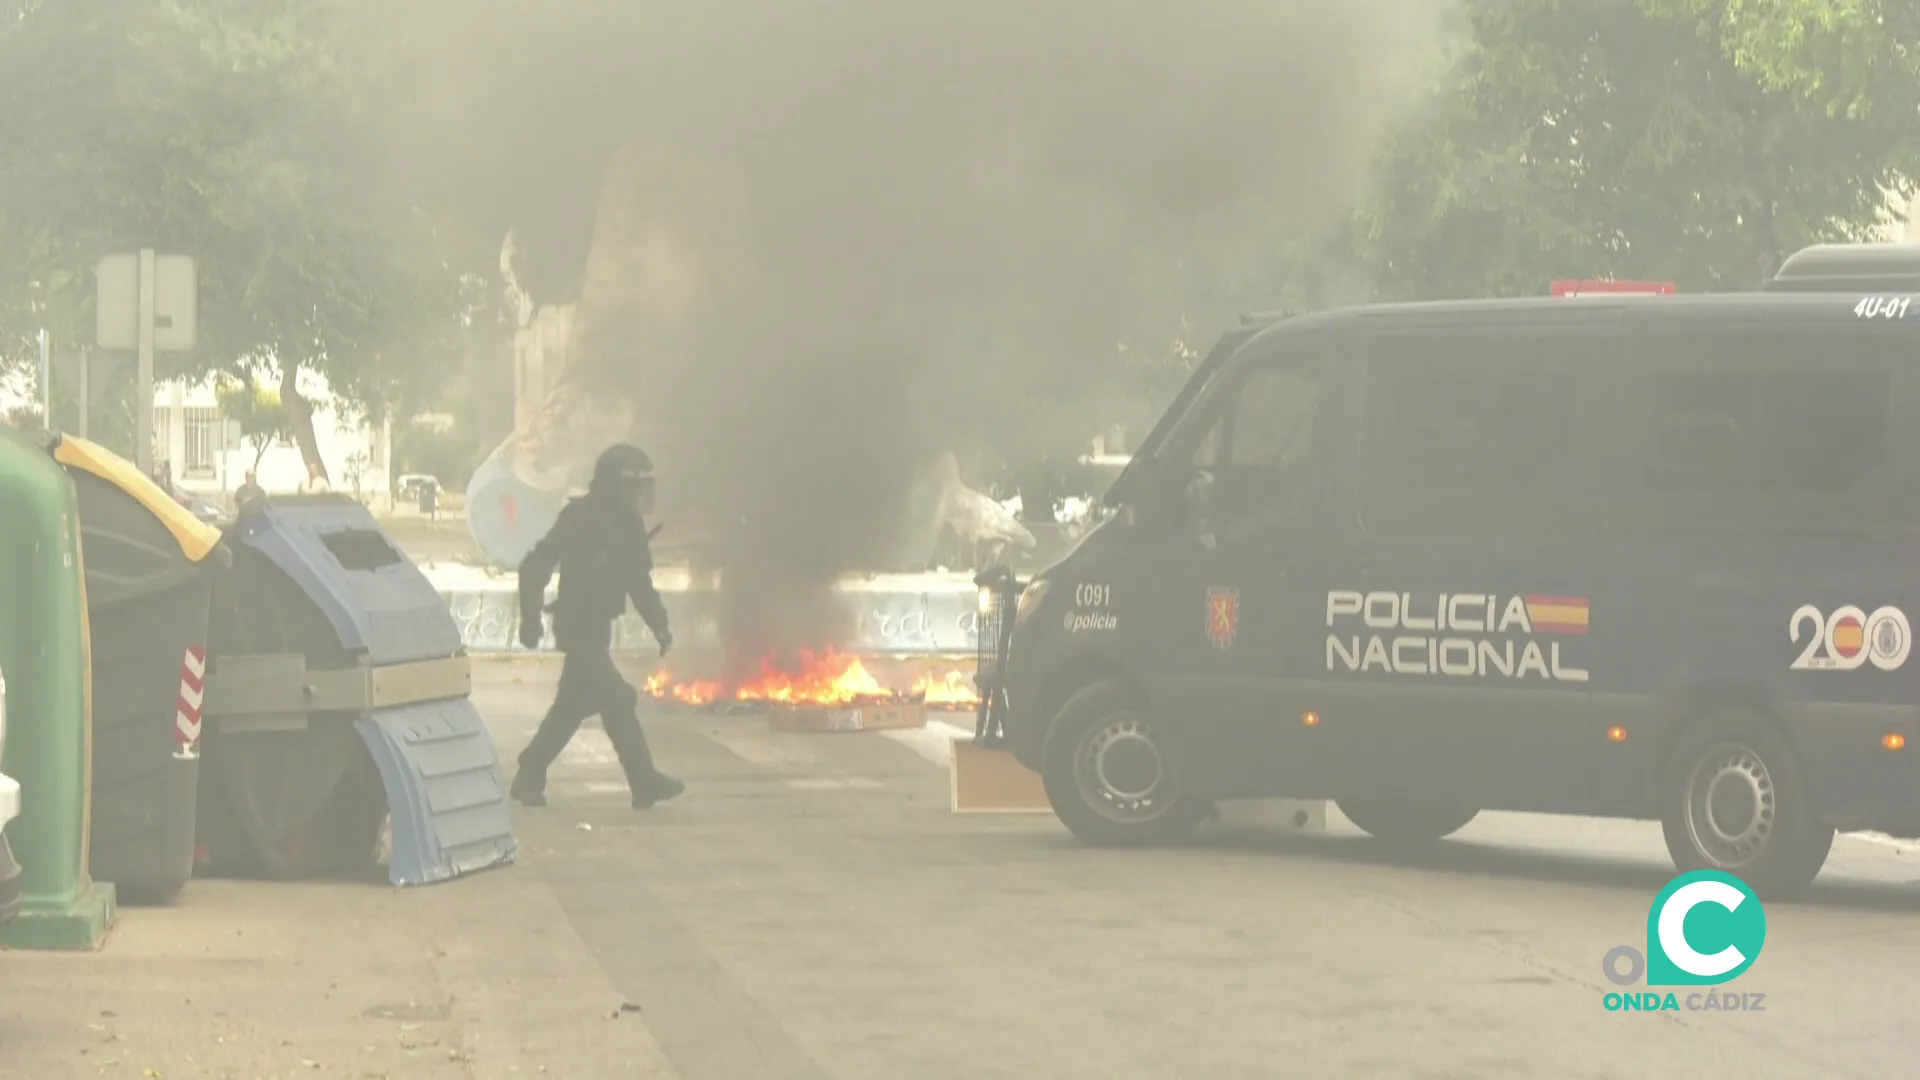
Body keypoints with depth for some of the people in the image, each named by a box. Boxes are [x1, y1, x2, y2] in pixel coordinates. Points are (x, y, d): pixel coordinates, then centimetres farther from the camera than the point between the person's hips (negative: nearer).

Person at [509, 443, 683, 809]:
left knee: (574, 703, 13)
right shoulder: (580, 517, -15)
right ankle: (644, 782, -10)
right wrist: (531, 619, -16)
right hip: (577, 624, -9)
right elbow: (536, 566, -15)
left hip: (598, 625, 9)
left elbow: (638, 579, 16)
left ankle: (528, 778, 20)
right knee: (616, 700, -12)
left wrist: (659, 624, 8)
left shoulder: (627, 523, 8)